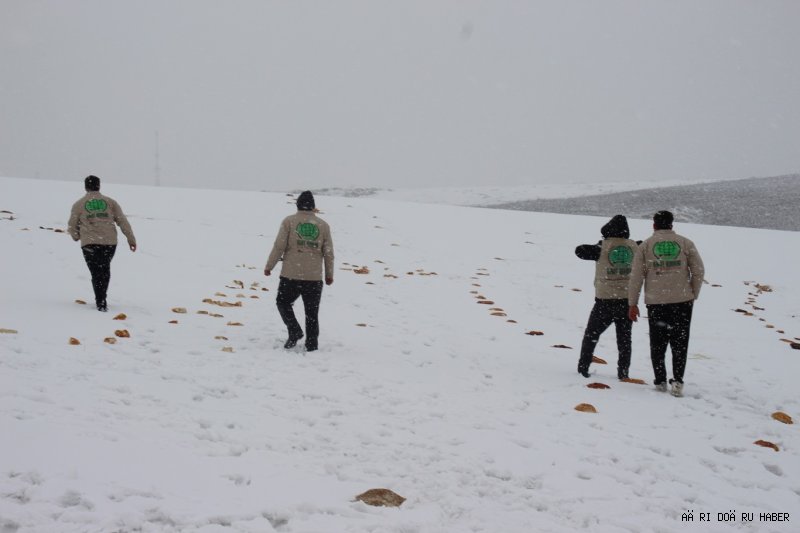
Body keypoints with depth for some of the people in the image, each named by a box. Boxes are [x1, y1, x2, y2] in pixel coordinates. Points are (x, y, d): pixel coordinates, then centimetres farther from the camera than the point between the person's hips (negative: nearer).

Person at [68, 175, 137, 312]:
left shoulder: (78, 205, 8)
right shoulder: (110, 202, 10)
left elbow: (72, 225, 11)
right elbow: (122, 221, 5)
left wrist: (76, 237, 31)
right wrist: (131, 238, 8)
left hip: (89, 243, -1)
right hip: (109, 242, 1)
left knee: (96, 272, 6)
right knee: (105, 269, 17)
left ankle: (101, 302, -3)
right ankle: (102, 299, 18)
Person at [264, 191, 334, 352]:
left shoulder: (289, 221, -2)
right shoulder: (323, 225, 6)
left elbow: (279, 246, -5)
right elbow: (328, 253, 8)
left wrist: (269, 266, 6)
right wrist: (329, 275, 19)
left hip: (291, 275, -2)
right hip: (314, 277, 2)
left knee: (283, 302, 18)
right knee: (312, 312, 10)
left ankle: (295, 331, 1)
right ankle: (311, 344, 12)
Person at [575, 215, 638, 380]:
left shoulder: (602, 247, -12)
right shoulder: (633, 247, -3)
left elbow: (580, 250, -3)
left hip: (605, 300, -2)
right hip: (627, 299, 2)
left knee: (591, 335, 13)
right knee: (624, 338, 14)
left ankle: (583, 367, 11)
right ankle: (623, 371, 13)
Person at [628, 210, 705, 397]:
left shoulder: (645, 246, 4)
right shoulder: (686, 243, 4)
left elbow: (636, 276, 1)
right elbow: (699, 271, 2)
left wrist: (633, 303, 6)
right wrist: (693, 295, 12)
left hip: (655, 303, 0)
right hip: (682, 300, 0)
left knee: (657, 343, 11)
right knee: (679, 343, 6)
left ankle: (660, 381, 11)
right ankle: (677, 380, -6)